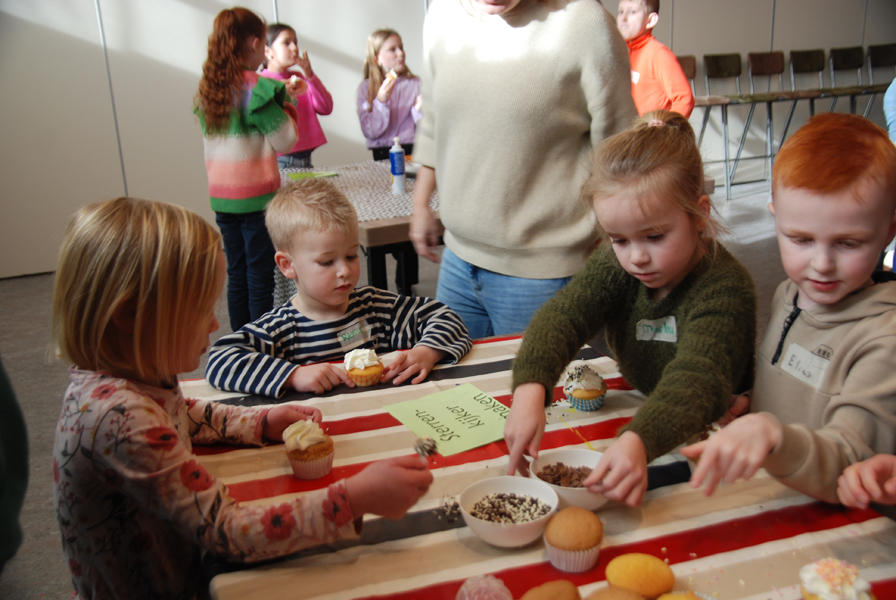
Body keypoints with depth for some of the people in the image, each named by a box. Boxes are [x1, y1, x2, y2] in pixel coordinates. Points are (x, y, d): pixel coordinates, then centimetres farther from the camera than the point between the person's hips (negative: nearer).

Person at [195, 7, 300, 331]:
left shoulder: (207, 89, 7)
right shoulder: (257, 88, -13)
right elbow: (285, 140, -12)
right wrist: (286, 107, 4)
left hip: (221, 197, 6)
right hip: (256, 196, -6)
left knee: (236, 276, 13)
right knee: (260, 279, 1)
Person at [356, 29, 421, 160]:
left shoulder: (415, 83, 7)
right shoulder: (366, 88, 4)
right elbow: (370, 133, -6)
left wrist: (419, 110, -11)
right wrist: (381, 101, -15)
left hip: (414, 150, 1)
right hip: (383, 155, -1)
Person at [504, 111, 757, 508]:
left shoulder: (725, 289, -26)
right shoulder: (615, 266, -9)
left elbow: (696, 380, -40)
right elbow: (562, 314, -23)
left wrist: (638, 442, -60)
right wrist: (530, 388, -44)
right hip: (634, 416, 5)